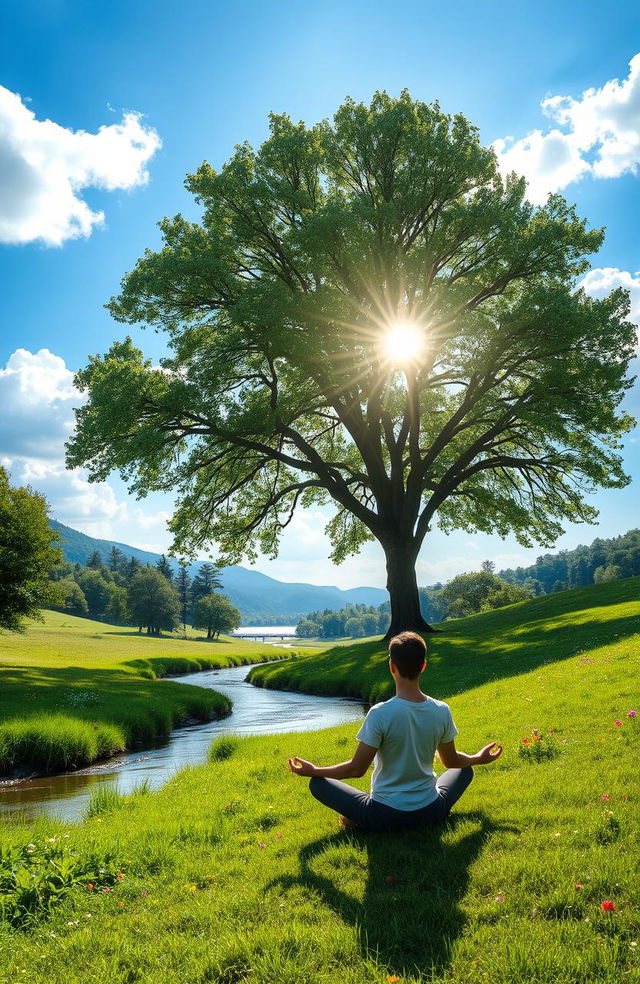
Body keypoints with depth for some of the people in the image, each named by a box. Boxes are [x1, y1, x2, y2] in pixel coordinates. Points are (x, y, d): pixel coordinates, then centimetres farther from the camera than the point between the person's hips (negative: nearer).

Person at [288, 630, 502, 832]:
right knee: (465, 769, 30)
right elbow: (451, 761, 6)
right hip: (432, 812, 3)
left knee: (317, 783, 11)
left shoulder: (380, 713, -22)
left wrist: (313, 770, 0)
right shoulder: (442, 711, -10)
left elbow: (357, 769, -15)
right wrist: (478, 758, 28)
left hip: (385, 817, -3)